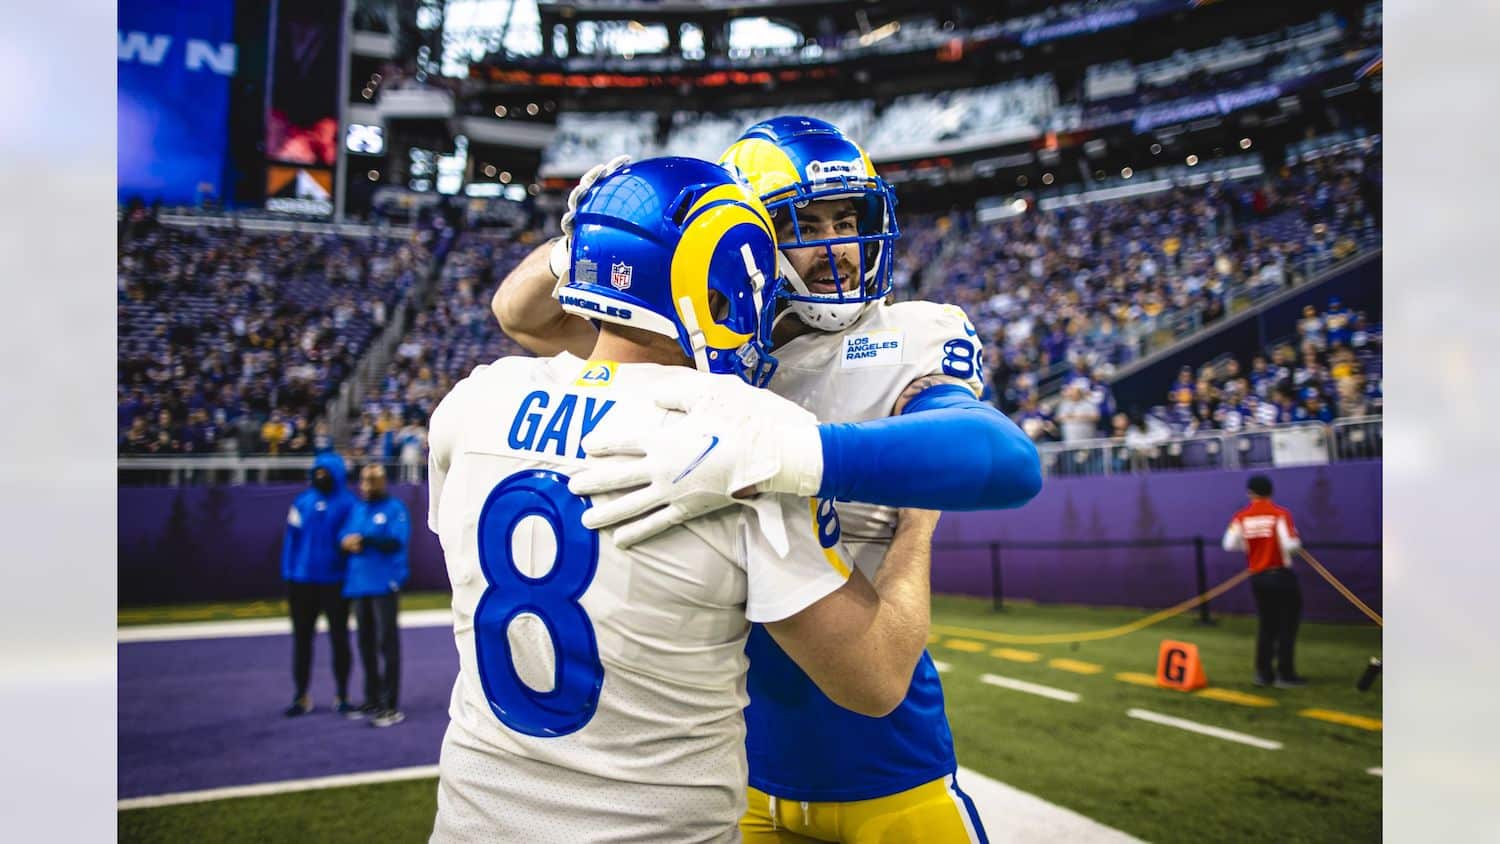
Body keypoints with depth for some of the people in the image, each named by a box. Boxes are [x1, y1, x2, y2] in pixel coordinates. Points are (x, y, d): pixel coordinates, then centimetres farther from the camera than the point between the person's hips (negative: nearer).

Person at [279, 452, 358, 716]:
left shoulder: (348, 504, -5)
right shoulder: (302, 502, 3)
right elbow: (291, 538, 2)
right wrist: (288, 574, -3)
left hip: (335, 582, -3)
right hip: (303, 582, 3)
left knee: (339, 639, 7)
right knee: (301, 638, 10)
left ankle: (342, 696, 18)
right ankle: (301, 696, 22)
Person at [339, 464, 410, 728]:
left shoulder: (395, 508, -4)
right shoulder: (357, 509, 16)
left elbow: (396, 542, -15)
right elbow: (344, 539, 12)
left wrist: (364, 540, -18)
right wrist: (348, 543, -10)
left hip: (384, 584, -7)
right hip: (359, 584, 7)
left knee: (387, 642, -5)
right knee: (366, 644, 13)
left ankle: (391, 706, -1)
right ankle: (372, 701, 24)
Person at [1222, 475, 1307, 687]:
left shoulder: (1241, 517, -2)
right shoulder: (1280, 514, -11)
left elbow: (1229, 544, -9)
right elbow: (1291, 545, -20)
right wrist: (1296, 542, 3)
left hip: (1257, 577, 4)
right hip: (1281, 575, -4)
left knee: (1266, 624, 16)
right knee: (1287, 624, 6)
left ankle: (1263, 673, 19)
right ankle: (1285, 674, 6)